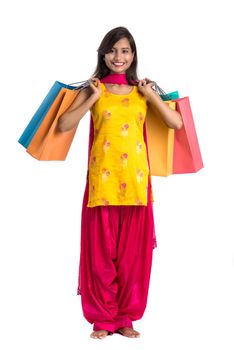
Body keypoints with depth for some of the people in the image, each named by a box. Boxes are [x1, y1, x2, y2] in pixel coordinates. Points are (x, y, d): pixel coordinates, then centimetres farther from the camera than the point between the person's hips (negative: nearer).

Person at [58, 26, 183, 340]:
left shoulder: (142, 91, 10)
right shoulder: (94, 89, 5)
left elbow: (176, 123, 0)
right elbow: (63, 126, -7)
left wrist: (151, 95, -2)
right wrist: (93, 99, -9)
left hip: (135, 182, 2)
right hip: (102, 181, -2)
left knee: (133, 252, 6)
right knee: (101, 251, 2)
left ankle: (125, 318, 18)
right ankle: (102, 319, 14)